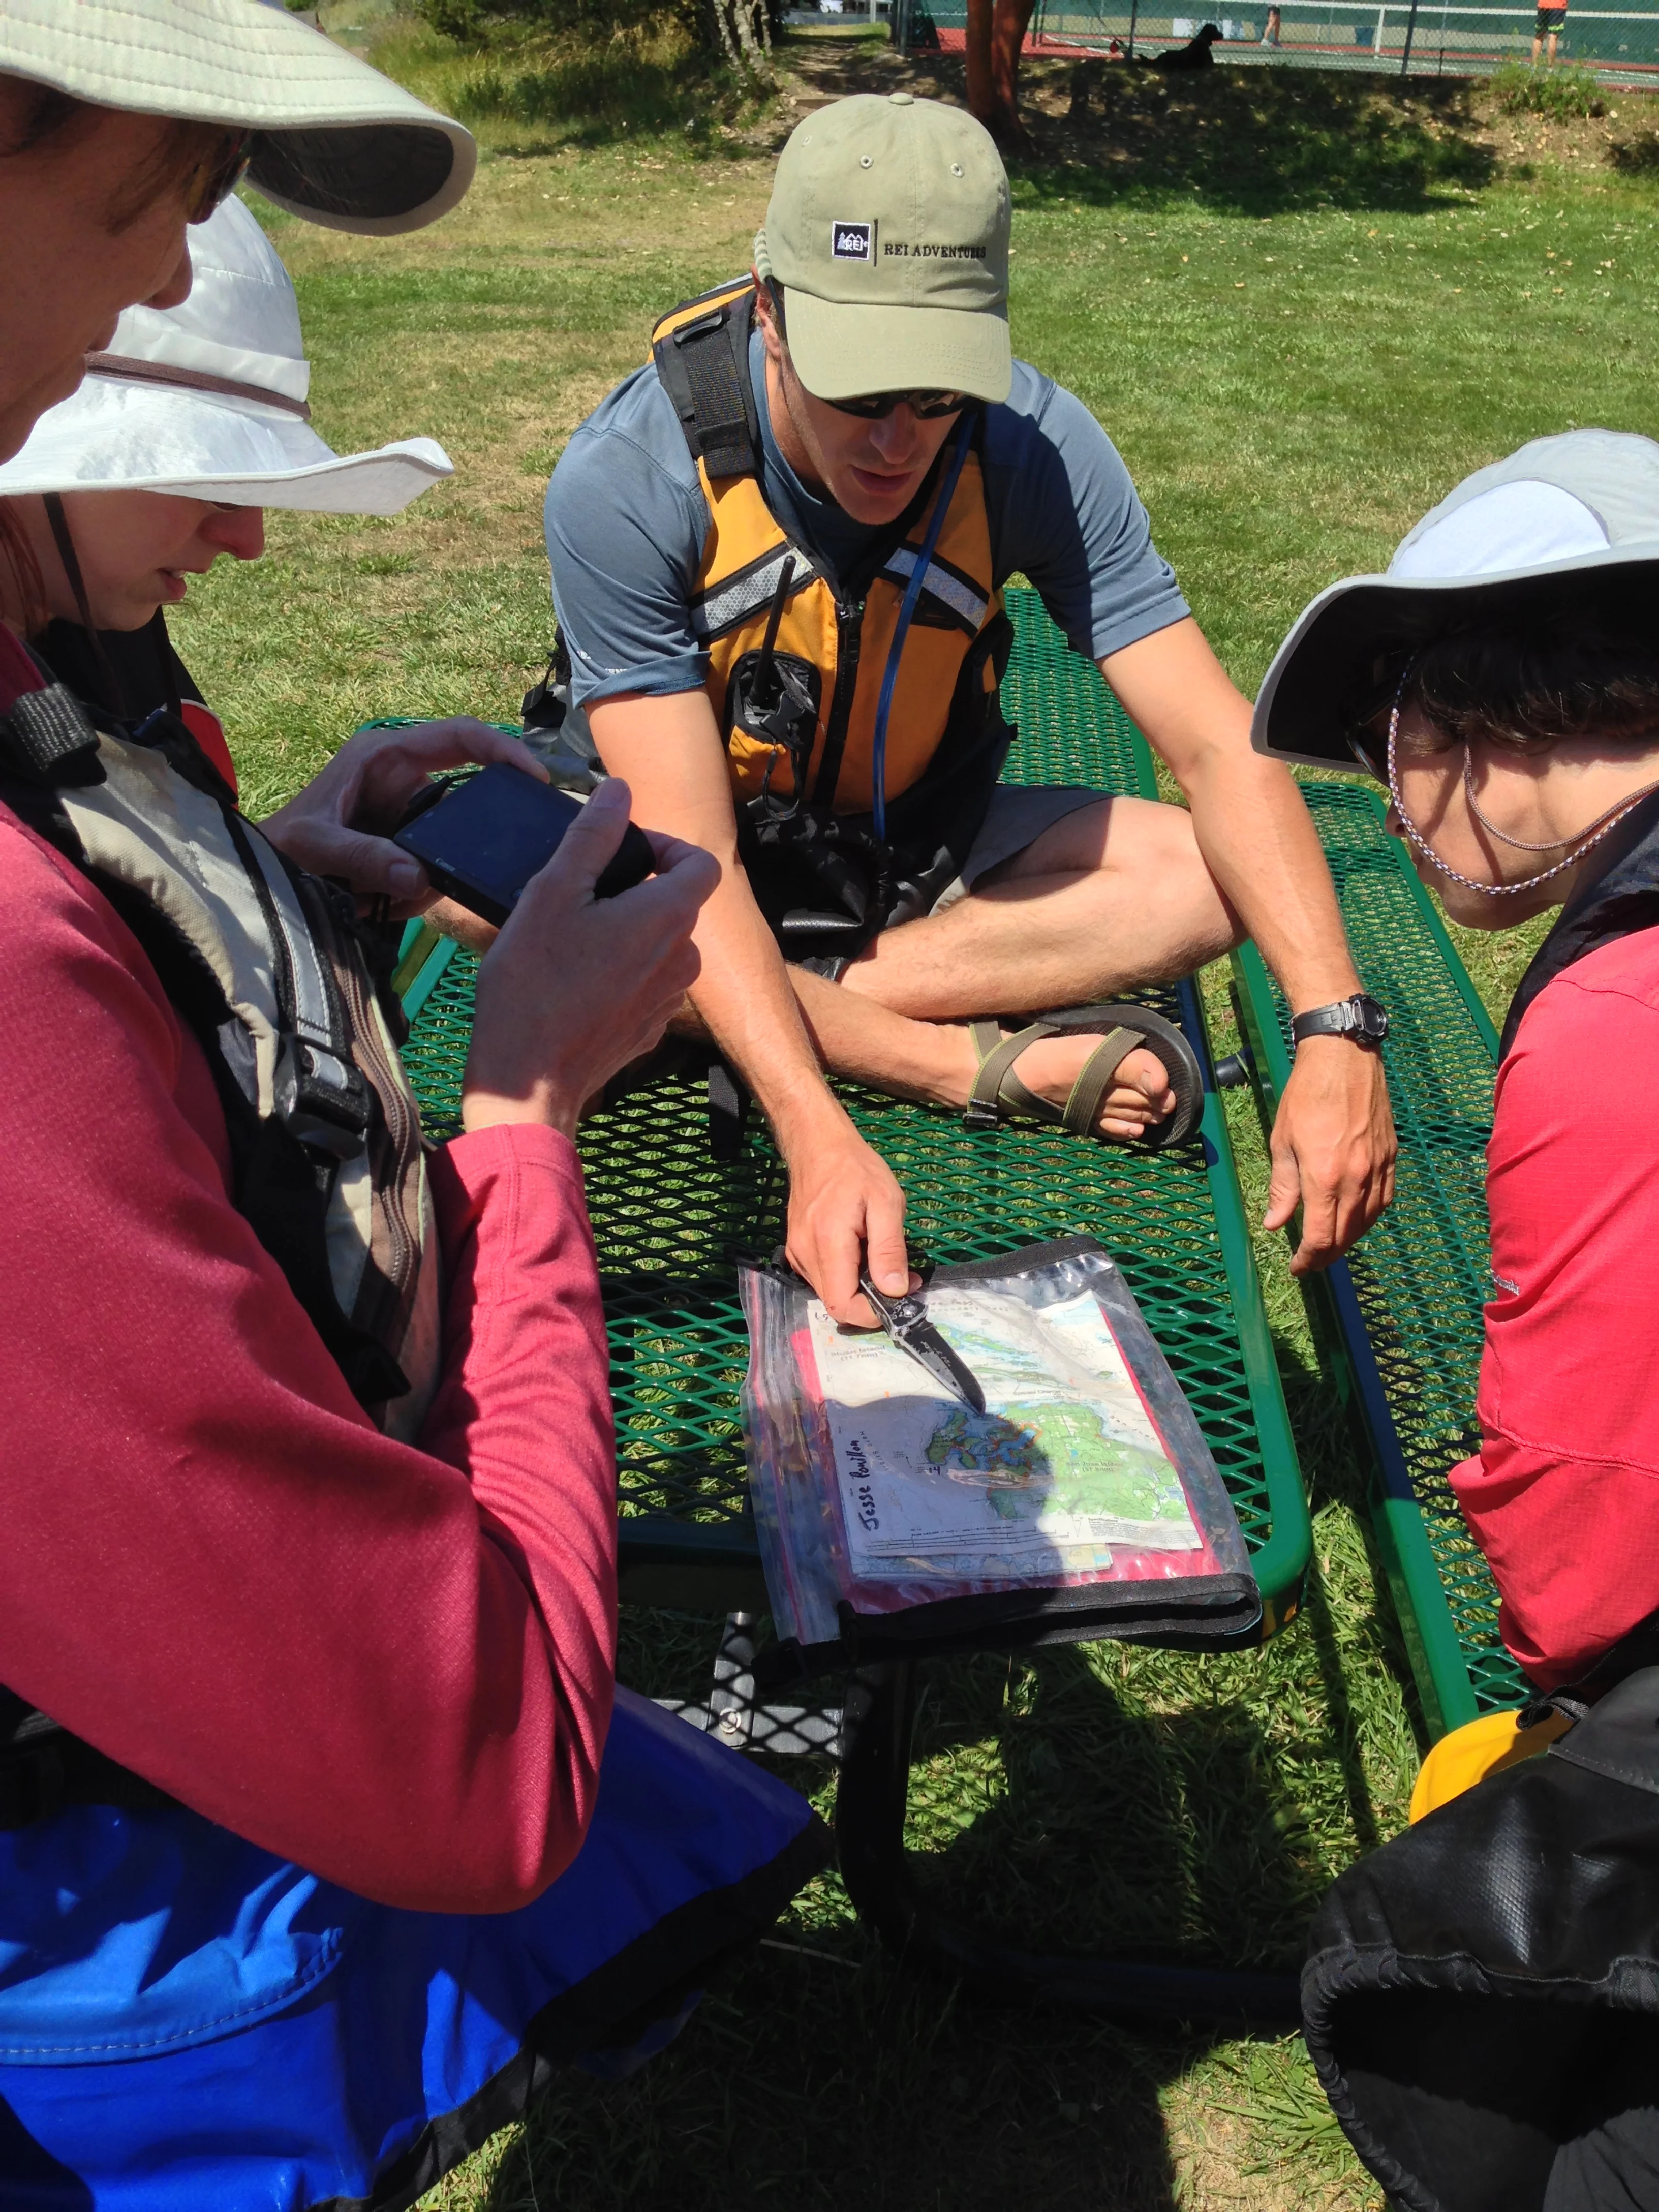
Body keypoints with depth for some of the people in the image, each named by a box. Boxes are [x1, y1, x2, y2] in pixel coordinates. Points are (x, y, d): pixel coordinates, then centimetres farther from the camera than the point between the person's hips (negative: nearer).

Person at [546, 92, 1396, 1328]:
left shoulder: (1033, 448, -19)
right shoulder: (626, 483, -26)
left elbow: (1220, 752, -21)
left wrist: (1337, 1033, -35)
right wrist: (818, 1139, -45)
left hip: (917, 858, 2)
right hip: (711, 887, -1)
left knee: (1211, 877, -21)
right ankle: (982, 1063, -27)